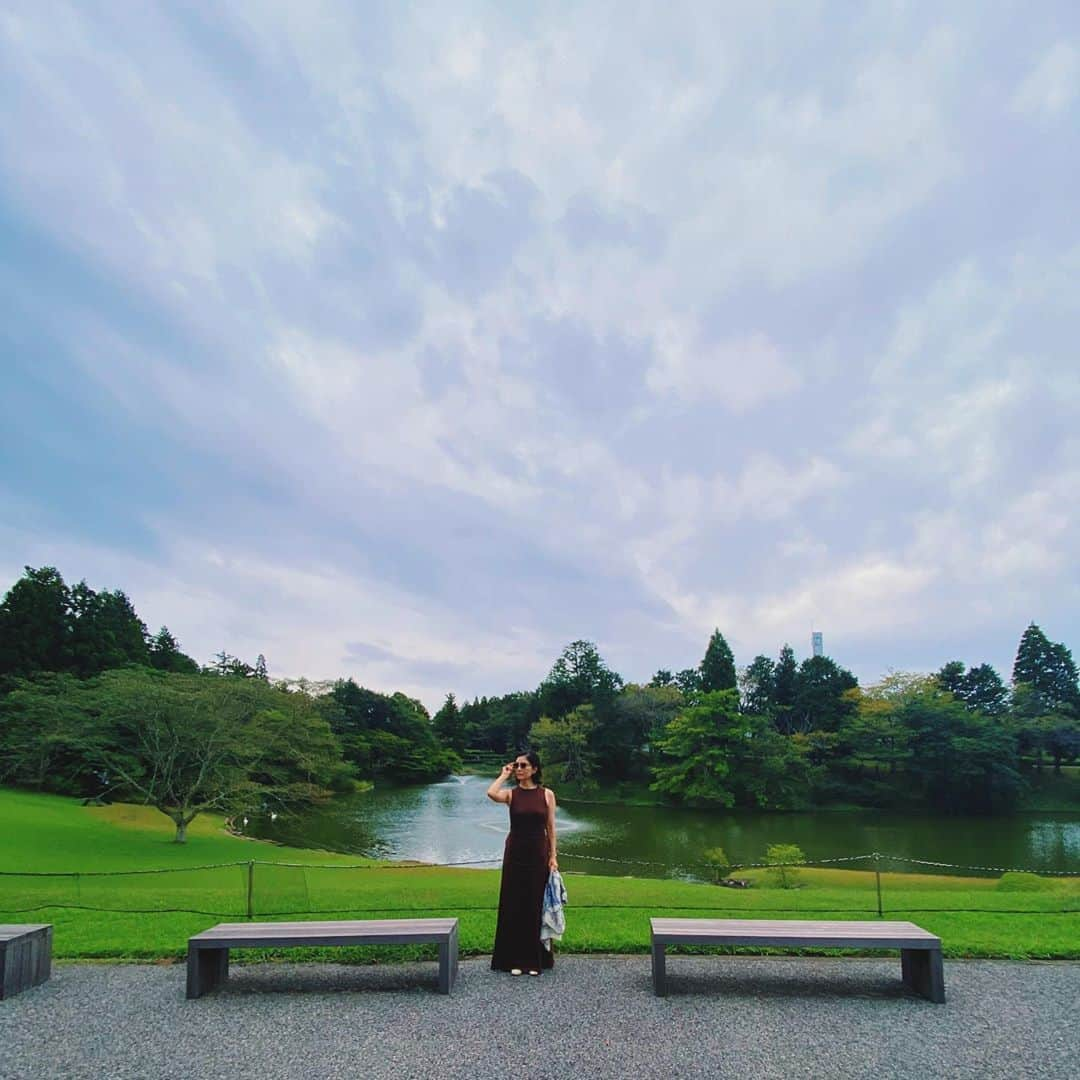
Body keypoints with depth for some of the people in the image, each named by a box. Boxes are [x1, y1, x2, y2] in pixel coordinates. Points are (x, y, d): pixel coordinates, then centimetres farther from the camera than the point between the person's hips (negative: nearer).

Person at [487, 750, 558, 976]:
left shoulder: (547, 794, -1)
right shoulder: (511, 793, -2)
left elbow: (551, 828, 1)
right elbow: (491, 794, -25)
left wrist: (553, 856, -4)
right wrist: (504, 775, -11)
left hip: (538, 854, 0)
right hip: (515, 853, 0)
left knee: (536, 905, 5)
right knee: (514, 904, 4)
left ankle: (535, 959, 17)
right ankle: (515, 959, 15)